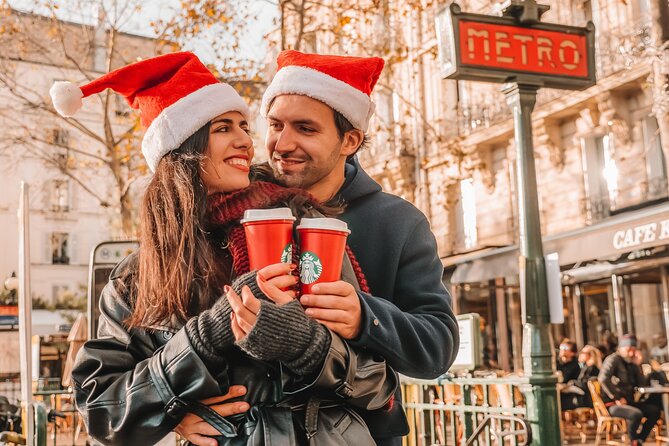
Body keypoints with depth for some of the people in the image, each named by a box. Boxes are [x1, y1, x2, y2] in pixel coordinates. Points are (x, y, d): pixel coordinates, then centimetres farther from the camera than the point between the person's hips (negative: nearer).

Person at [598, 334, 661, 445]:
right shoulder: (613, 360, -7)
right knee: (636, 414, -31)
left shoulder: (633, 365, 17)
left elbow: (643, 384, 11)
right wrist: (617, 398, -21)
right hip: (612, 404, -8)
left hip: (628, 402, 8)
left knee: (654, 410, -8)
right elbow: (603, 379, -23)